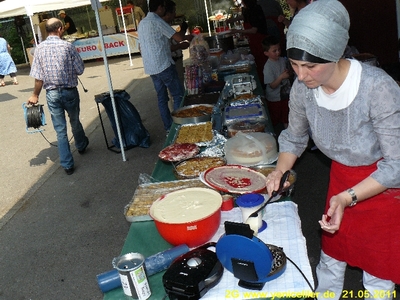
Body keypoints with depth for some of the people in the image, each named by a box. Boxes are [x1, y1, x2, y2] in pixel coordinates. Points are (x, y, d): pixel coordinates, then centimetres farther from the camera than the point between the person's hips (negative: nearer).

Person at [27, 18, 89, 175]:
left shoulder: (39, 48, -4)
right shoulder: (68, 46, -10)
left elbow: (38, 76, -4)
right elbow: (80, 70, -7)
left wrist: (35, 95, 7)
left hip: (52, 93, 1)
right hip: (69, 91, -1)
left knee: (60, 130, 7)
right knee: (75, 122, 23)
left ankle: (67, 165, 10)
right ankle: (81, 145, 48)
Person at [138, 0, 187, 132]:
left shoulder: (142, 23, 14)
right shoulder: (157, 22, -13)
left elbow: (141, 48, 20)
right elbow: (179, 38, -15)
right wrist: (183, 30, 7)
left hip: (150, 67, 9)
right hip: (164, 65, -9)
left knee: (162, 97, 11)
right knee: (178, 95, -1)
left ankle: (169, 127, 16)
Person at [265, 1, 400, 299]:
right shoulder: (303, 87, -17)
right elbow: (294, 137, 3)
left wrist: (348, 197, -33)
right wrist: (280, 170, -15)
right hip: (340, 179, 4)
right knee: (330, 258, 20)